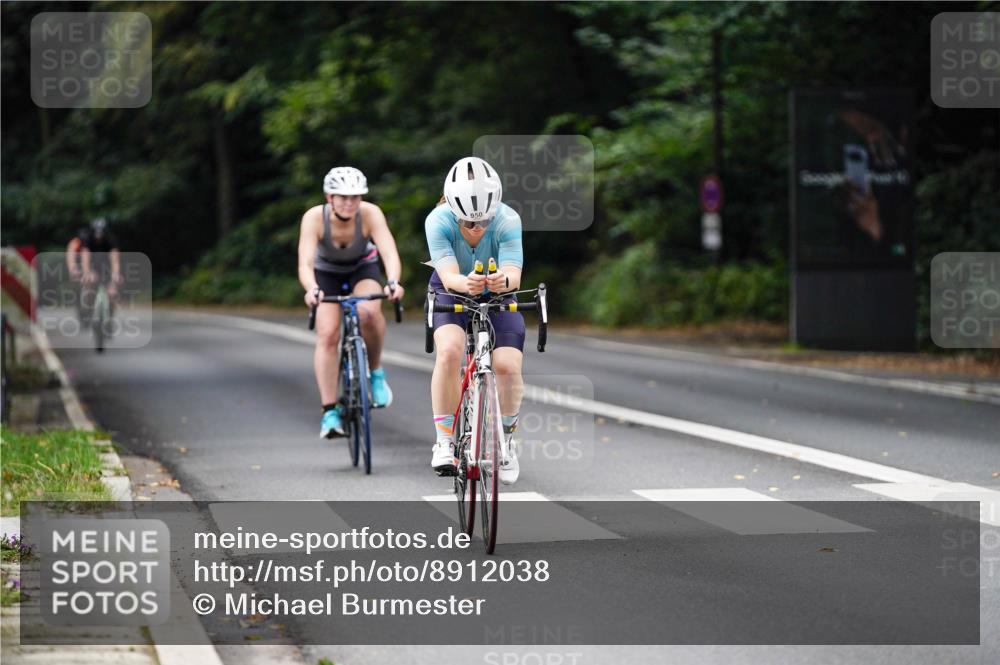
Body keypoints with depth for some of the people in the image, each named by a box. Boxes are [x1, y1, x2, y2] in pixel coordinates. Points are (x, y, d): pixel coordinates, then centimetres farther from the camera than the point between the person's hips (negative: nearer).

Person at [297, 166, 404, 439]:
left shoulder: (370, 214, -30)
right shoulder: (314, 217, -30)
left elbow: (390, 252, -40)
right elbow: (305, 263, -40)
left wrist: (393, 282, -60)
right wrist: (312, 290, -61)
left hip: (363, 268, 0)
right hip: (327, 274, 0)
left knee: (368, 312, -32)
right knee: (327, 334, -18)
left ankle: (375, 372, -7)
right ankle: (330, 412, -14)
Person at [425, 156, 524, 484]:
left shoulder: (508, 220, -28)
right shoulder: (438, 221, -29)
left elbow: (513, 273, -38)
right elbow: (449, 275, -38)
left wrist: (503, 280, -63)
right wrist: (466, 284, -62)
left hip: (497, 296, 1)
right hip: (452, 292, -1)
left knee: (508, 365, -20)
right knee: (449, 349, -30)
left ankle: (506, 440, 6)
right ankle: (445, 439, -16)